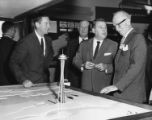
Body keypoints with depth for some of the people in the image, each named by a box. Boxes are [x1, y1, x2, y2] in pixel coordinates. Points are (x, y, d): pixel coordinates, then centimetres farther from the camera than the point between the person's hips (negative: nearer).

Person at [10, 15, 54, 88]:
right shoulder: (26, 42, -12)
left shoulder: (48, 40, 5)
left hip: (44, 82, 5)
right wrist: (23, 80, -19)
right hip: (30, 84, -5)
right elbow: (13, 63, -10)